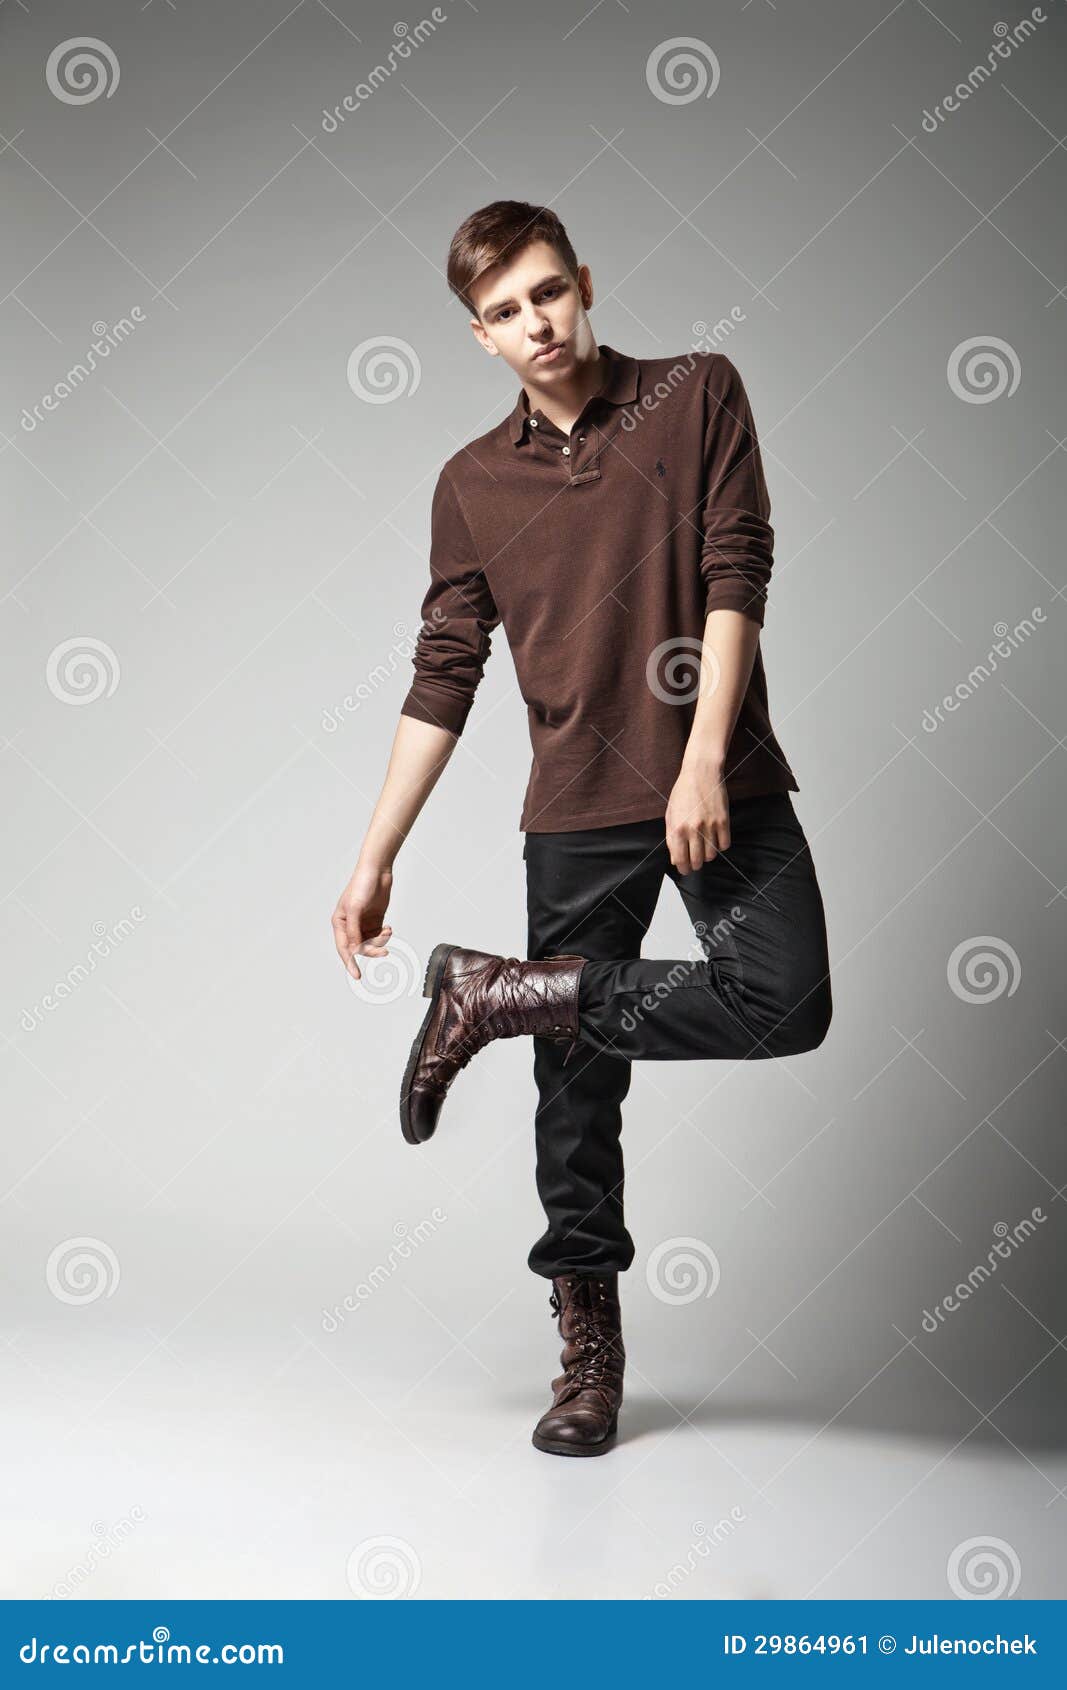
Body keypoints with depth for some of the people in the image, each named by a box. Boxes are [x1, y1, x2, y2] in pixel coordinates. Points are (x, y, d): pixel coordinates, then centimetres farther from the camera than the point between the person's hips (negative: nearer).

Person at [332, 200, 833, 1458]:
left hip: (722, 785, -1)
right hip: (578, 809, 1)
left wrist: (703, 762, -16)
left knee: (786, 1001, -22)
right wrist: (374, 861, 4)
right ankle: (589, 1352, 18)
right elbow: (442, 681, 8)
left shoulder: (698, 395, 4)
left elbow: (734, 574, -5)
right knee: (578, 1087, 3)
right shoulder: (473, 484, 9)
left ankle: (498, 996, -5)